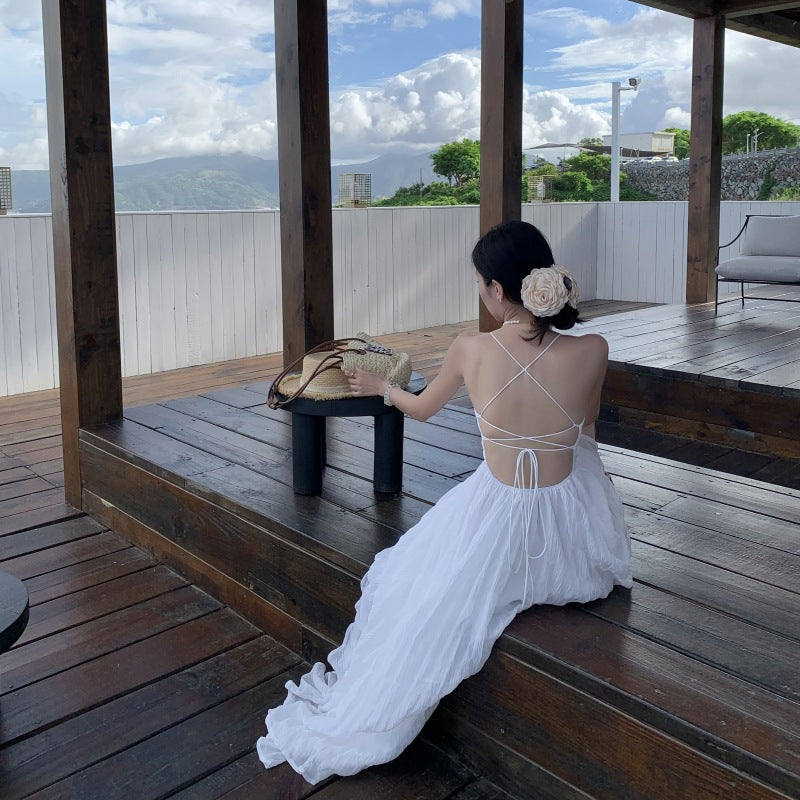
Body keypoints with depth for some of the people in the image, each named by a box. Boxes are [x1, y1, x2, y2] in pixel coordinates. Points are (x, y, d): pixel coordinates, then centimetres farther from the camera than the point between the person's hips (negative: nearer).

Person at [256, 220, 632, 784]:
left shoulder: (472, 349, -16)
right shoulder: (593, 351, -15)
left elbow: (421, 408, 6)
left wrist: (381, 387, 27)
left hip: (499, 531, -2)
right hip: (574, 541, 2)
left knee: (409, 581, 23)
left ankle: (354, 720, 35)